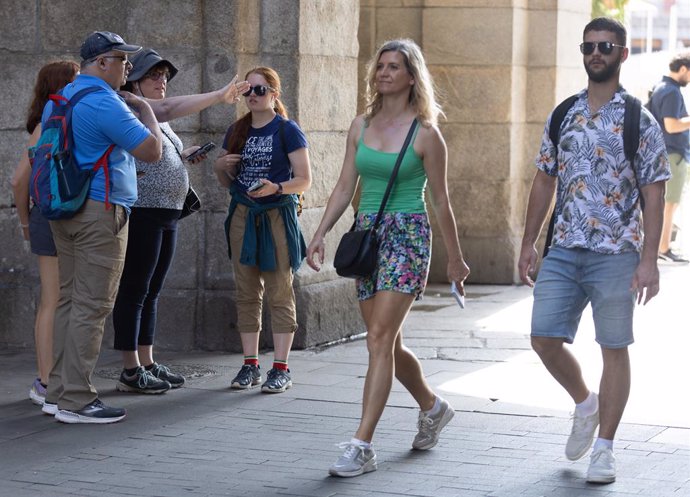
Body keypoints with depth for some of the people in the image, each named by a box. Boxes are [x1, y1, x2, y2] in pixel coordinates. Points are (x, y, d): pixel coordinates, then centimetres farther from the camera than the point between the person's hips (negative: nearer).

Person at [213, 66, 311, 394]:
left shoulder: (287, 130, -4)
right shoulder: (236, 131, 13)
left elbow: (304, 180, -8)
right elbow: (226, 182, 20)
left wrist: (276, 188, -25)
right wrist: (220, 167, -1)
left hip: (277, 216, -5)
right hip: (242, 216, 5)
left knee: (279, 294, -3)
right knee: (247, 294, 5)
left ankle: (281, 369, -2)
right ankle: (250, 365, 10)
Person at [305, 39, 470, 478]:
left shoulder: (425, 134, -4)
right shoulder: (361, 126, 10)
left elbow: (441, 200, 0)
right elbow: (345, 187, 10)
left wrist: (455, 258, 5)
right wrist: (320, 235, -1)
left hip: (407, 235, -6)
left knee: (380, 339, -15)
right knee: (389, 344, 13)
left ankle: (362, 446, -17)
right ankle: (432, 407, 39)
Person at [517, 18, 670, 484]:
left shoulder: (639, 122, -4)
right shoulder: (562, 116, 9)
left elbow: (653, 195, -6)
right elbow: (545, 181, 14)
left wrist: (649, 260, -13)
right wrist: (529, 244, 10)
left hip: (616, 253, -4)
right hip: (564, 249, 4)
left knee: (614, 349, 2)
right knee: (545, 339, 0)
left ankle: (605, 447, 11)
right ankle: (585, 404, 27)